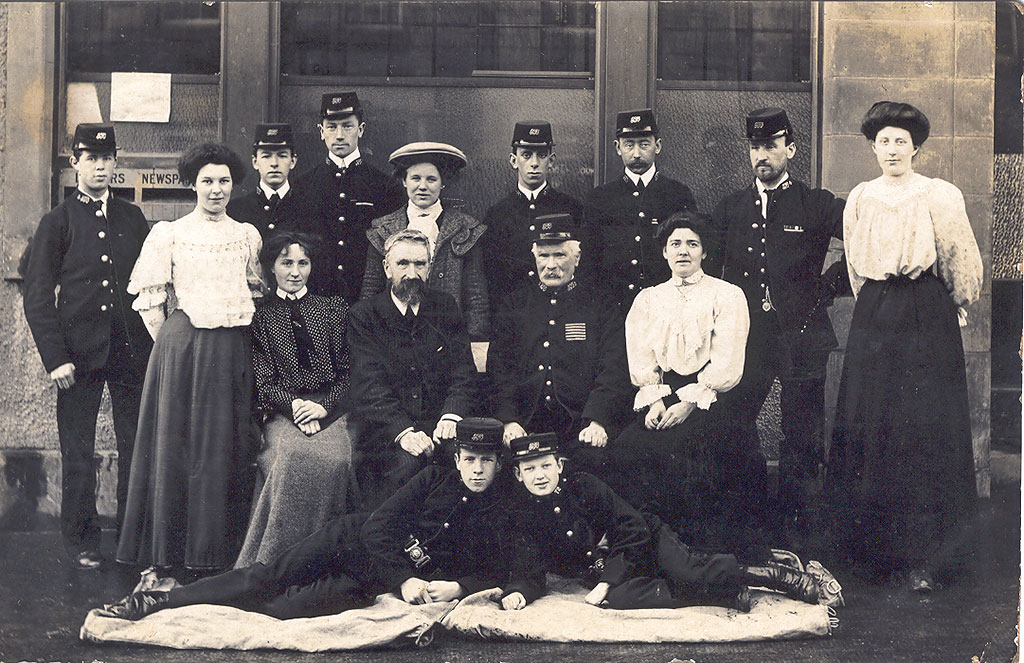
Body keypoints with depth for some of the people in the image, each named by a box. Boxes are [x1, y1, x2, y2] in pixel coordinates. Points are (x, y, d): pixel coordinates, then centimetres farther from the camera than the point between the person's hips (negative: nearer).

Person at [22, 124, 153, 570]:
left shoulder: (132, 218, 11)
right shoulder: (56, 223, 2)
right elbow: (37, 296, -1)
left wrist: (153, 341, 4)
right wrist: (55, 357, -9)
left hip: (131, 348, 2)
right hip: (80, 349, -2)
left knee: (136, 446, 5)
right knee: (78, 451, 6)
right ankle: (81, 538, 19)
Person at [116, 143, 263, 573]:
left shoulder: (247, 235, 12)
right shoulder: (168, 234, 3)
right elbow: (149, 299, 2)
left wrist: (240, 333, 11)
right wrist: (171, 344, -1)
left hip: (232, 352, 3)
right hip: (181, 348, -2)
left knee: (227, 444, 3)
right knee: (176, 441, -1)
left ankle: (219, 546, 13)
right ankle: (171, 549, 7)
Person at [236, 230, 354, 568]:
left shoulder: (335, 308, 17)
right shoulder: (261, 316, 14)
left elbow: (349, 371, 10)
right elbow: (262, 381, 5)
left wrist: (323, 407, -8)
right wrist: (294, 405, -14)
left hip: (331, 409, 1)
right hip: (282, 411, -1)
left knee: (335, 456, -32)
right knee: (296, 455, -34)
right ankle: (273, 562, -26)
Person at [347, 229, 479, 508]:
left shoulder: (445, 308, 13)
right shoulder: (364, 315, 4)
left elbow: (464, 373, 6)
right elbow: (370, 386, -7)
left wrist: (451, 417, -15)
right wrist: (403, 431, -23)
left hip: (440, 425, 2)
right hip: (385, 430, -2)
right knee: (407, 461, -32)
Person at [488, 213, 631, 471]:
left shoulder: (602, 307, 13)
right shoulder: (513, 306, 18)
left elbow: (614, 372, 2)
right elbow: (498, 368, 8)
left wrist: (597, 421, -16)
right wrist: (508, 420, -10)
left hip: (581, 422, 0)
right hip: (526, 422, 1)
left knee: (595, 458, -31)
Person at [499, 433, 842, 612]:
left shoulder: (584, 486, -10)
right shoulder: (520, 514, -2)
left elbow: (634, 531, -10)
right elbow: (529, 571, 1)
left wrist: (606, 581, -19)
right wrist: (516, 592, -24)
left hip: (645, 546, -2)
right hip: (605, 572, 2)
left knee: (696, 573, -28)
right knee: (618, 598, -34)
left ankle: (800, 579, -16)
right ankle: (732, 595, -26)